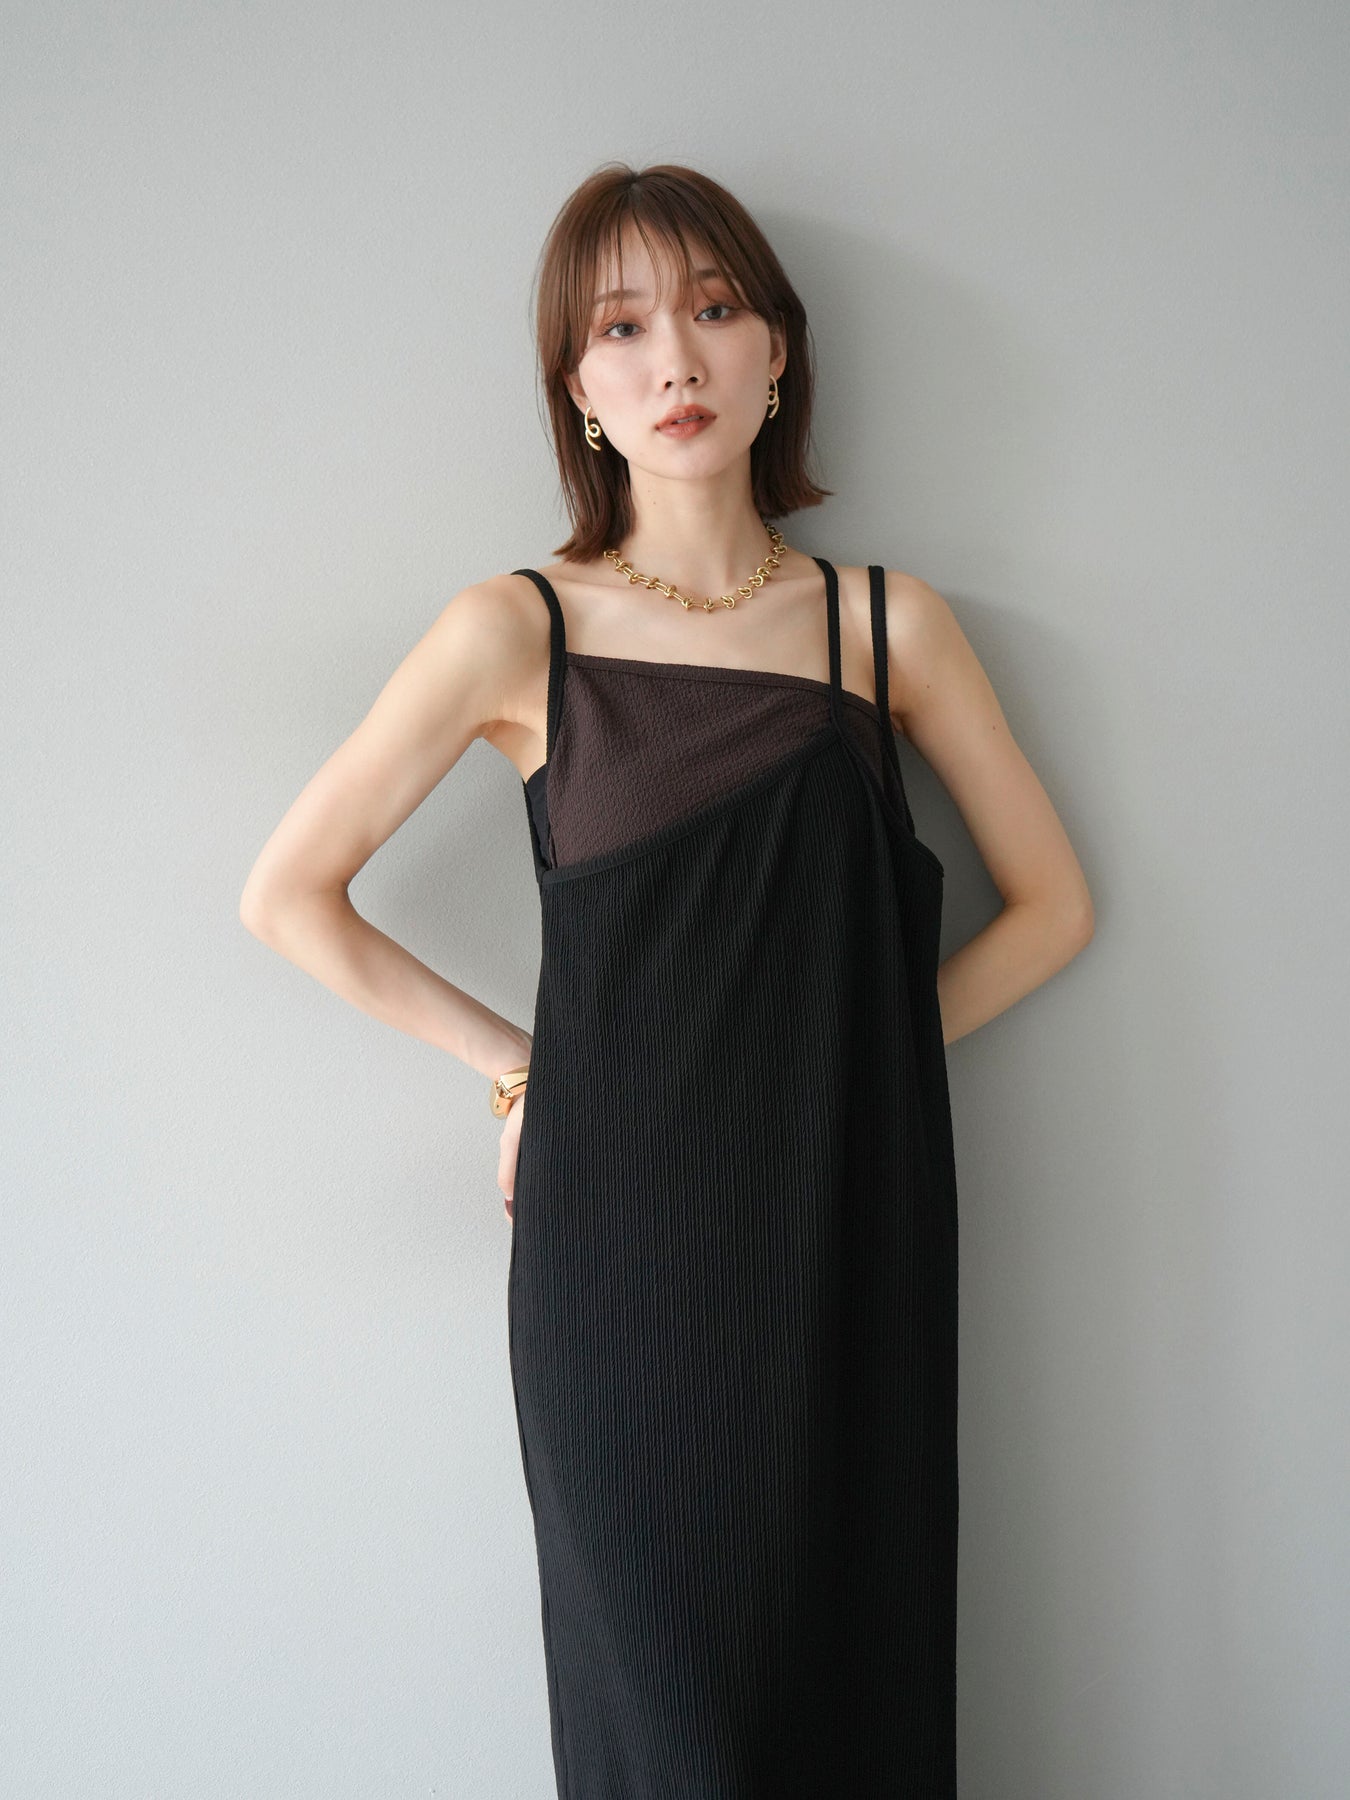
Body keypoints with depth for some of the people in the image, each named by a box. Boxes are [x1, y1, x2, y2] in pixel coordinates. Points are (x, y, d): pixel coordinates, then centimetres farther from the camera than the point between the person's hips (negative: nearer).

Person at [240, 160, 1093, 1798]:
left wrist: (849, 1048, 1)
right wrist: (511, 1060, 1)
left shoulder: (887, 621, 5)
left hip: (849, 1242, 2)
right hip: (620, 1247, -2)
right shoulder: (518, 631, -1)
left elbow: (1048, 904, 11)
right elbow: (287, 894, 4)